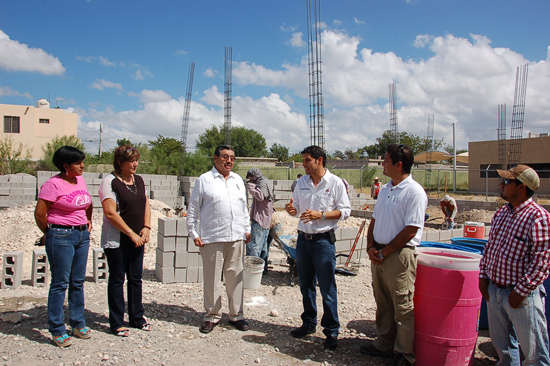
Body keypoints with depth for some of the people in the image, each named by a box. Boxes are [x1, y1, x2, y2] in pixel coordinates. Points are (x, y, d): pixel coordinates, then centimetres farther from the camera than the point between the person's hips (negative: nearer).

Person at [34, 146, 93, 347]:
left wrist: (88, 221, 20)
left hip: (82, 235, 7)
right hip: (61, 237, -7)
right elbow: (40, 213, -12)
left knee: (78, 282, 12)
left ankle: (78, 324, 23)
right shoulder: (53, 184, -12)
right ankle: (57, 331, 10)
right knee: (60, 283, 0)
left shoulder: (80, 180, 9)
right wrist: (49, 234, -1)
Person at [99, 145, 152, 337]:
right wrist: (131, 233, -16)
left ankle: (137, 317, 27)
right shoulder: (110, 181, -12)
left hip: (137, 239, 6)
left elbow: (146, 205, 14)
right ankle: (117, 323, 16)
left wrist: (146, 227, -1)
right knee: (117, 279, 4)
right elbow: (110, 213, -17)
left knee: (136, 278, 14)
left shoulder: (139, 180, 10)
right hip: (116, 240, -6)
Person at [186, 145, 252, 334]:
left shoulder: (238, 180, 16)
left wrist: (247, 229, 16)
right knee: (212, 278, 3)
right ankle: (211, 316, 18)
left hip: (236, 238, 4)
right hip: (212, 239, -4)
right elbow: (193, 209, 2)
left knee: (235, 277, 9)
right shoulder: (204, 180, 1)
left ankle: (236, 315, 22)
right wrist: (194, 233, -2)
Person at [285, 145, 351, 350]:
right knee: (306, 285, 15)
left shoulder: (335, 183, -7)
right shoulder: (301, 182, 8)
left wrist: (320, 214, -19)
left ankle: (332, 331, 13)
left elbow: (345, 211, -7)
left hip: (323, 240, -5)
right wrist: (291, 209, -9)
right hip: (303, 239, 6)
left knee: (327, 288, 0)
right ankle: (309, 324, 32)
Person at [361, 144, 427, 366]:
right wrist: (371, 246, 3)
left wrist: (384, 252, -14)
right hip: (379, 254, 8)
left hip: (399, 254, -8)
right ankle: (384, 345, 31)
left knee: (403, 307, 2)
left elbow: (410, 231, -17)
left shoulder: (414, 192, -13)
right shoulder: (385, 189, 13)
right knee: (382, 303, 16)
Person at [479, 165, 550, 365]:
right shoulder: (501, 213, 8)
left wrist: (521, 291, -17)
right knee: (501, 344, 21)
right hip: (493, 290, 7)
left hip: (522, 295, -7)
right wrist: (483, 276, 8)